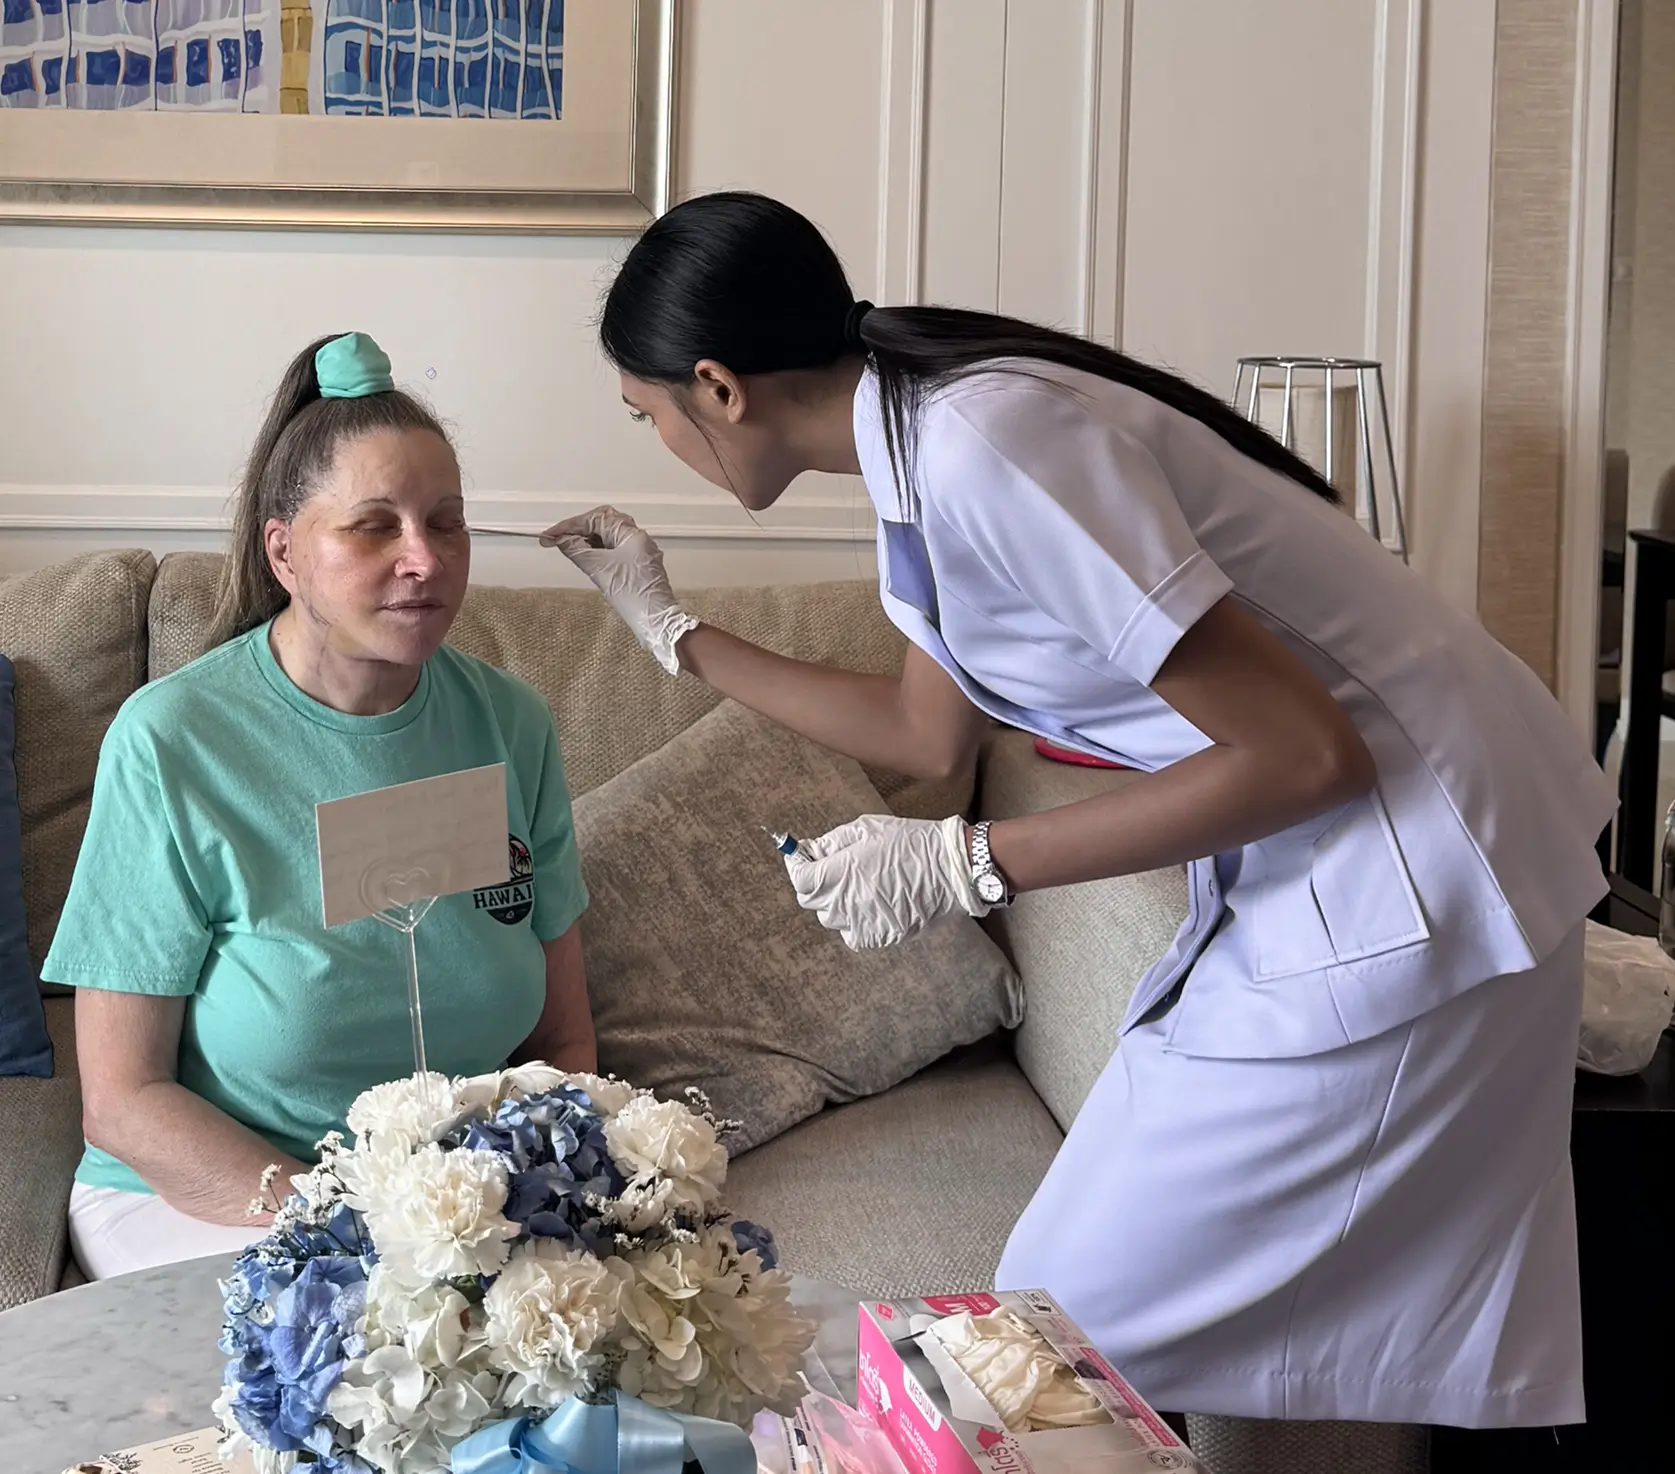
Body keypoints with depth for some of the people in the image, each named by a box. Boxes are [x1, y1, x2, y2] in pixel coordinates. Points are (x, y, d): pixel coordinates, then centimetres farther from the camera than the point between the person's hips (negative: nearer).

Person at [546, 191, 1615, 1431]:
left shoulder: (979, 448, -23)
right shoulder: (918, 444, 6)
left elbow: (1305, 751, -23)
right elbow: (931, 734, 23)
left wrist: (964, 866, -17)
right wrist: (675, 633, 26)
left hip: (1406, 857, -9)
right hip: (1315, 861, 9)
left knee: (1084, 1323, -2)